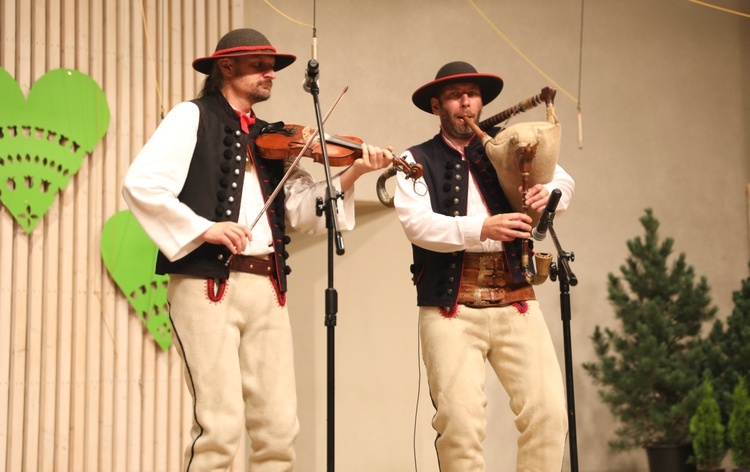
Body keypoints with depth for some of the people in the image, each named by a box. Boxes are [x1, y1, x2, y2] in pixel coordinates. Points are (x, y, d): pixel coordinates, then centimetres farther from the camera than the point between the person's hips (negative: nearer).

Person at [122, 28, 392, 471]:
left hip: (267, 288, 6)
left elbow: (304, 211, 11)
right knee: (221, 427, -11)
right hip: (208, 284, -6)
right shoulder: (193, 117, 4)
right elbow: (140, 184, -9)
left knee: (280, 430, 2)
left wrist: (352, 172, -3)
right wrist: (204, 227, -17)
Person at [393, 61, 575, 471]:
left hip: (514, 299, 3)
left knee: (549, 412, -7)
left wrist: (549, 193, -10)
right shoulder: (417, 161, 6)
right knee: (460, 423, -10)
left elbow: (562, 180, 15)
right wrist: (481, 228, -25)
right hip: (450, 306, -3)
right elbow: (417, 223, -9)